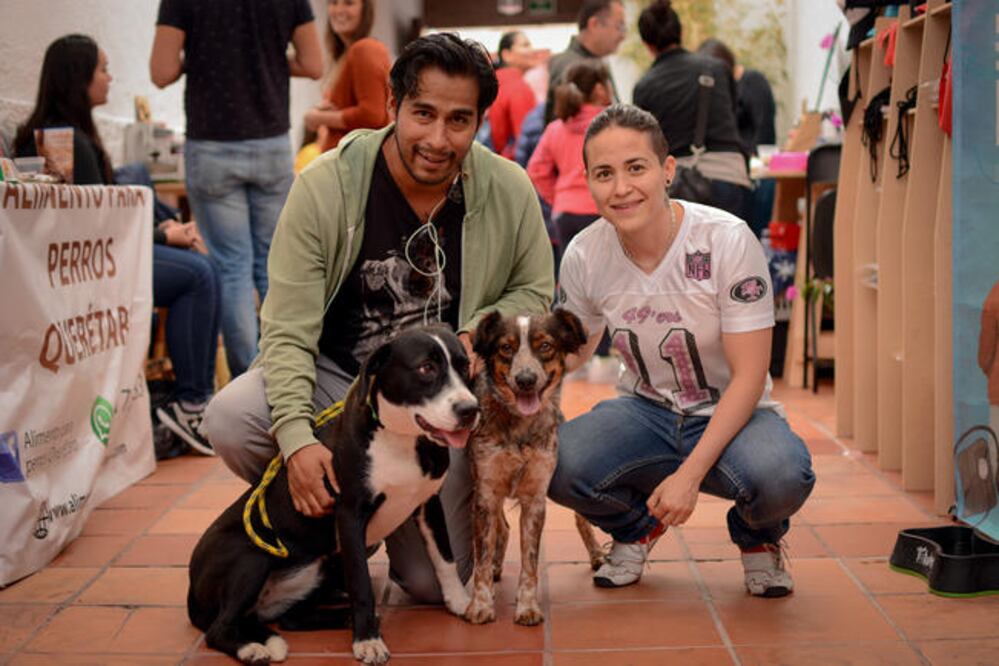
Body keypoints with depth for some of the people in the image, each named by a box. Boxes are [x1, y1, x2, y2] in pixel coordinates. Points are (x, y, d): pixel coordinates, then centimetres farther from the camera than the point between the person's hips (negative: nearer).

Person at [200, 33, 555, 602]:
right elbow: (288, 331, -17)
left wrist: (480, 332, -15)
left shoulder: (509, 191, -9)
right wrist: (296, 436, -31)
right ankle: (323, 522, 3)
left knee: (436, 581, -6)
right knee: (230, 419, -30)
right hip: (337, 377, -1)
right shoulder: (325, 186, -16)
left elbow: (534, 292, 8)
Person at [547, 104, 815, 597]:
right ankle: (636, 527, 9)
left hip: (729, 414, -2)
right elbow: (572, 350, 9)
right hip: (645, 411, 3)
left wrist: (689, 475, -27)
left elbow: (748, 376, -19)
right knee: (552, 463, -29)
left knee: (780, 476, -38)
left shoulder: (726, 240, -20)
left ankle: (757, 537, 4)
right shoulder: (584, 256, -9)